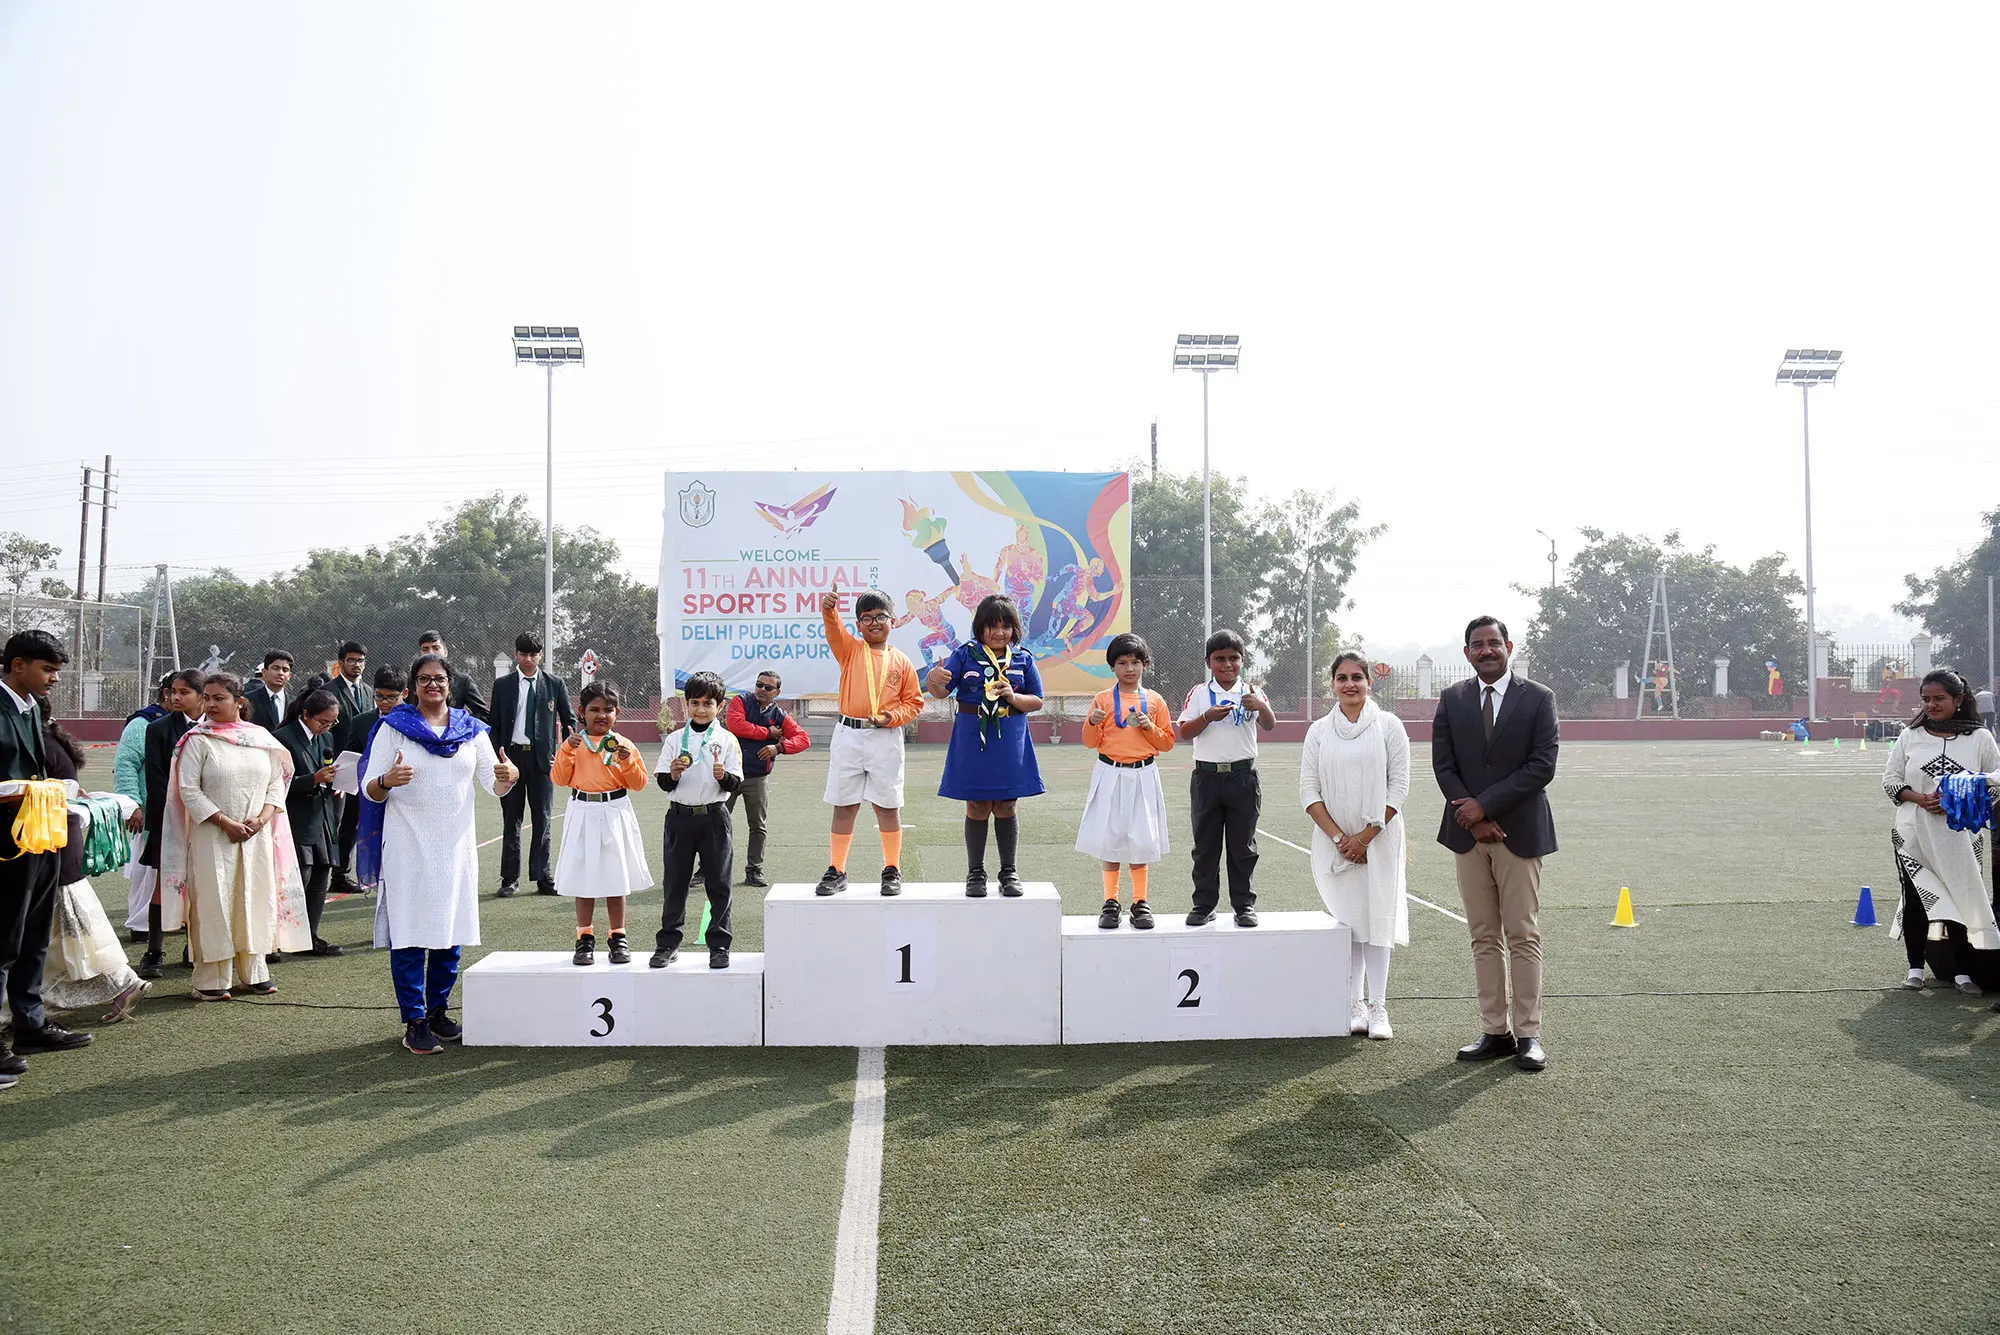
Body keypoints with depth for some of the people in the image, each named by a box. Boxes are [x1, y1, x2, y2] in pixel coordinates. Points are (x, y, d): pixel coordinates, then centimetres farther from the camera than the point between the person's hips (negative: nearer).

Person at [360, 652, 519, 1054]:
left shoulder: (471, 730, 10)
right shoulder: (394, 727, 2)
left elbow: (495, 786, 9)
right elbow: (370, 791, -1)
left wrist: (509, 776, -14)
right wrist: (388, 780, -24)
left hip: (455, 845, 3)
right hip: (408, 845, -3)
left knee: (450, 929, 8)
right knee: (409, 931, -4)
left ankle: (438, 1009, 21)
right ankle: (414, 1020, 2)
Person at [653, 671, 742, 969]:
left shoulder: (727, 740, 0)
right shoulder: (675, 739, 4)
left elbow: (736, 784, -2)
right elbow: (663, 783, 4)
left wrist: (724, 776, -22)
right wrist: (673, 774, -17)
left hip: (714, 818, -1)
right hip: (680, 816, 1)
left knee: (719, 885, 3)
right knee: (674, 883, 7)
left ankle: (719, 945, 12)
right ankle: (668, 943, 18)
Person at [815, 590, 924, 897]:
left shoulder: (901, 661, 6)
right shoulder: (850, 649, 6)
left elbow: (913, 701, 10)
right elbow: (834, 629, -14)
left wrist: (894, 716, -9)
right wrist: (829, 609, -35)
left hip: (886, 738, 0)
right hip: (848, 736, 1)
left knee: (888, 806, 3)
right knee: (844, 806, 5)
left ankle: (892, 871, 14)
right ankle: (837, 871, 14)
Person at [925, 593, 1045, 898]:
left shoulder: (1023, 658, 5)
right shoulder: (965, 654, -1)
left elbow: (1037, 701, 7)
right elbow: (944, 692, -6)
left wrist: (1013, 697, -12)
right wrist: (934, 683, -29)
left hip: (1010, 741, 1)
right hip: (973, 738, -1)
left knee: (1006, 806, 6)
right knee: (977, 806, 5)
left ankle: (1009, 872, 17)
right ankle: (975, 873, 15)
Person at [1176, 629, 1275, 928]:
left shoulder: (1250, 693, 2)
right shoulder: (1199, 694, 4)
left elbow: (1269, 726, -12)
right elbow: (1184, 733, -3)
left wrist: (1262, 707, -34)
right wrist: (1208, 717, -20)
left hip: (1243, 777, -1)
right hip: (1207, 776, 1)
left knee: (1243, 844, 6)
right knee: (1205, 844, 7)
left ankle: (1244, 904, 15)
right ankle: (1204, 905, 15)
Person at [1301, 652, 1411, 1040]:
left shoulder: (1388, 726, 0)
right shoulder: (1319, 731, 5)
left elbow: (1399, 786, -3)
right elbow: (1309, 790, 1)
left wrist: (1365, 836, -10)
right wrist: (1339, 837, -9)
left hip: (1379, 838, -1)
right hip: (1333, 840, 2)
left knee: (1377, 918, -3)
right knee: (1347, 920, 3)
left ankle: (1377, 1007, 2)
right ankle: (1355, 1003, 11)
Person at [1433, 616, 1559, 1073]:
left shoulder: (1538, 698, -2)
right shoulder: (1451, 699, 7)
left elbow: (1542, 766, -9)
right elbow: (1443, 764, 3)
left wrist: (1485, 805, -14)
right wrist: (1473, 818, -9)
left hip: (1519, 830, -3)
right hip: (1469, 831, 3)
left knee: (1523, 936, 0)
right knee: (1484, 937, 7)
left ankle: (1529, 1034, 5)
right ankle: (1494, 1031, 12)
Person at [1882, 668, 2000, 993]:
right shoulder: (1909, 736, 6)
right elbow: (1890, 779, 6)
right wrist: (1920, 798, -12)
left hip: (1960, 838, -1)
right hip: (1915, 836, 1)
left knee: (1960, 902, 2)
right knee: (1915, 900, 3)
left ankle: (1962, 971, 13)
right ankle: (1915, 967, 15)